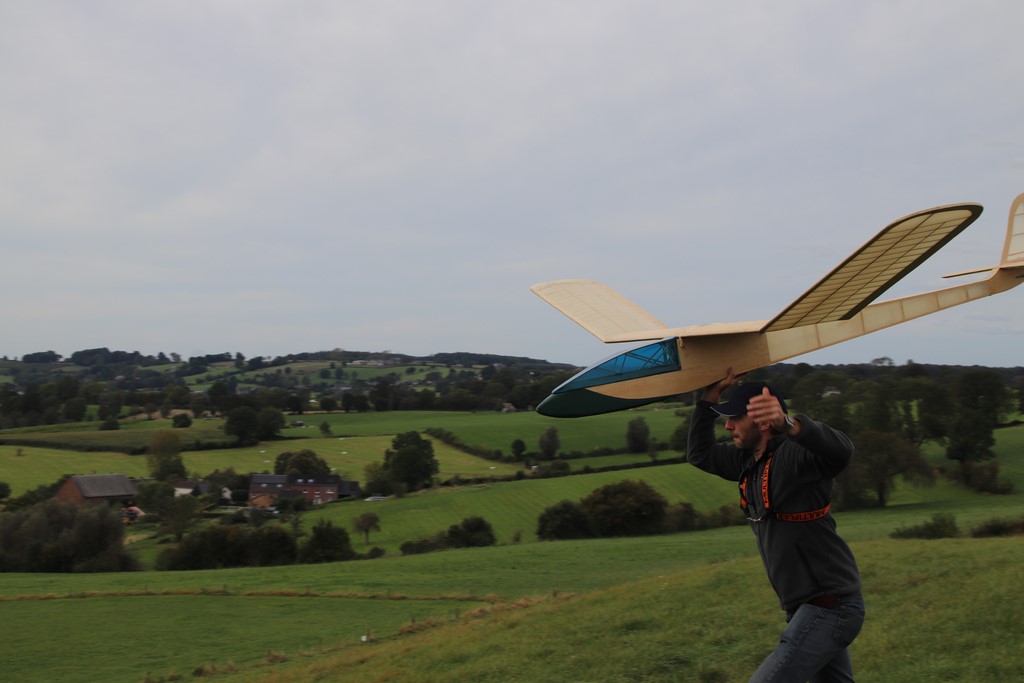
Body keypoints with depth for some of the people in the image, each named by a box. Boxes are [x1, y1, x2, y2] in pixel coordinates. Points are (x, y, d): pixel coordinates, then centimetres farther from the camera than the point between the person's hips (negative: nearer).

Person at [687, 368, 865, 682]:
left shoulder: (794, 454, -20)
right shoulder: (749, 460, 8)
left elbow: (840, 451, -40)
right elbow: (700, 453, 18)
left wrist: (788, 423, -59)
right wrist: (712, 394, 8)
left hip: (829, 606, -10)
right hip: (809, 606, 10)